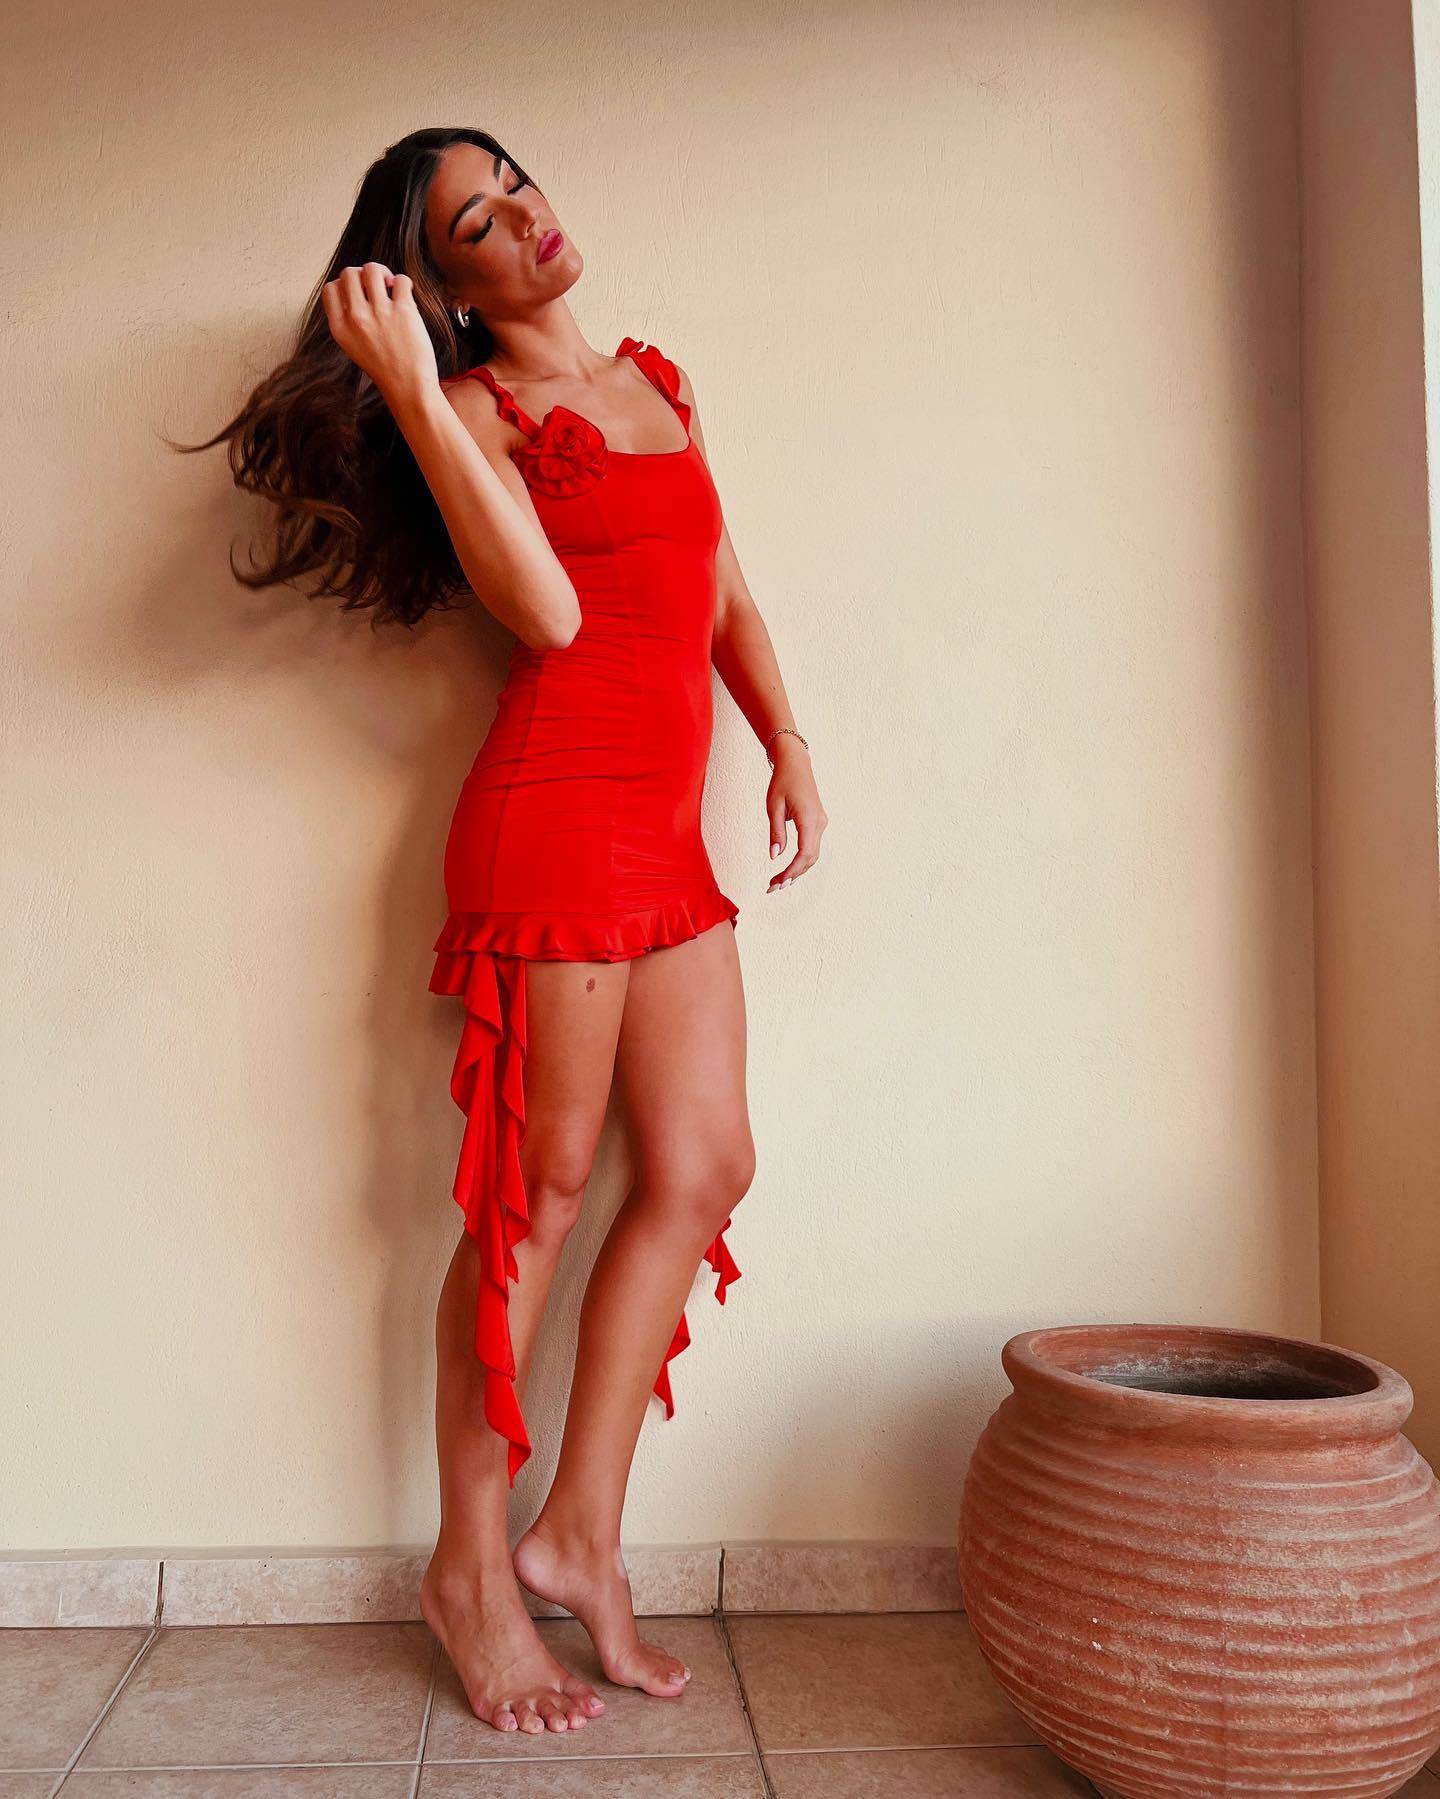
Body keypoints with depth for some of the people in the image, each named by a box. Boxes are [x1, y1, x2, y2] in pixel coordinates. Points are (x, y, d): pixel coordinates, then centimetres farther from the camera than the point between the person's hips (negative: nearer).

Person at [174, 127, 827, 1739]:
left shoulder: (659, 379, 22)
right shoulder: (473, 406, 1)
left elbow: (722, 590, 23)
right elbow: (545, 610, -17)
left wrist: (787, 742, 12)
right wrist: (411, 391, -18)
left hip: (666, 838, 7)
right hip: (555, 813, -7)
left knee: (702, 1169, 4)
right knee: (541, 1189, -2)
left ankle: (578, 1537, 17)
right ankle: (468, 1567, 16)